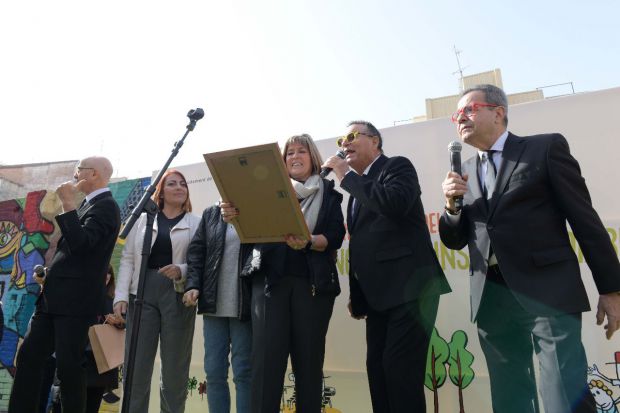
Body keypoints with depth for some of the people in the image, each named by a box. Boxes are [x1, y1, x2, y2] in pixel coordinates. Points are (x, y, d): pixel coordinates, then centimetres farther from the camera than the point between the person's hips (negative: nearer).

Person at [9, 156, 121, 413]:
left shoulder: (105, 206, -11)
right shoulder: (88, 205, 17)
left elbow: (81, 244, -25)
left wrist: (68, 204, -23)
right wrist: (51, 271, 17)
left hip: (75, 300, -9)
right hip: (54, 298, 9)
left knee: (68, 365, -3)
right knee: (28, 356, 11)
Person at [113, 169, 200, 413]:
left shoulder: (196, 223, 6)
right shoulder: (144, 219, 13)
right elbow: (127, 258, 9)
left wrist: (182, 271, -20)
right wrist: (121, 295, -1)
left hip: (178, 294, -1)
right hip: (142, 292, 2)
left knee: (174, 365, 5)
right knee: (136, 362, 4)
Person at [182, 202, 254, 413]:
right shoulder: (211, 214, 12)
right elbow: (196, 251, 8)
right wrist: (192, 285, -3)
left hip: (244, 306, -3)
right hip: (214, 304, 4)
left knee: (244, 372, 3)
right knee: (214, 372, 9)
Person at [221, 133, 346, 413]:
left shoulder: (329, 194, 11)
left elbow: (336, 237, -2)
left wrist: (307, 242, -23)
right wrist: (234, 215, -20)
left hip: (313, 283, 0)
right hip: (270, 280, 1)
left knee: (309, 359, 4)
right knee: (266, 358, -6)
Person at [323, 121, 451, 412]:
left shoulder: (397, 166, -1)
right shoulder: (359, 188, 21)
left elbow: (396, 204, -24)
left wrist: (346, 176, -14)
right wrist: (356, 295, 17)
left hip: (409, 288, -8)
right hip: (378, 294, 8)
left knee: (401, 367, -10)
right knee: (378, 367, 10)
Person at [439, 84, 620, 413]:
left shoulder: (546, 148, 3)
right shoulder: (465, 172, 15)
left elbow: (584, 219, 0)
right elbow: (454, 241, 14)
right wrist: (452, 203, -5)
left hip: (548, 292, -4)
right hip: (491, 300, 5)